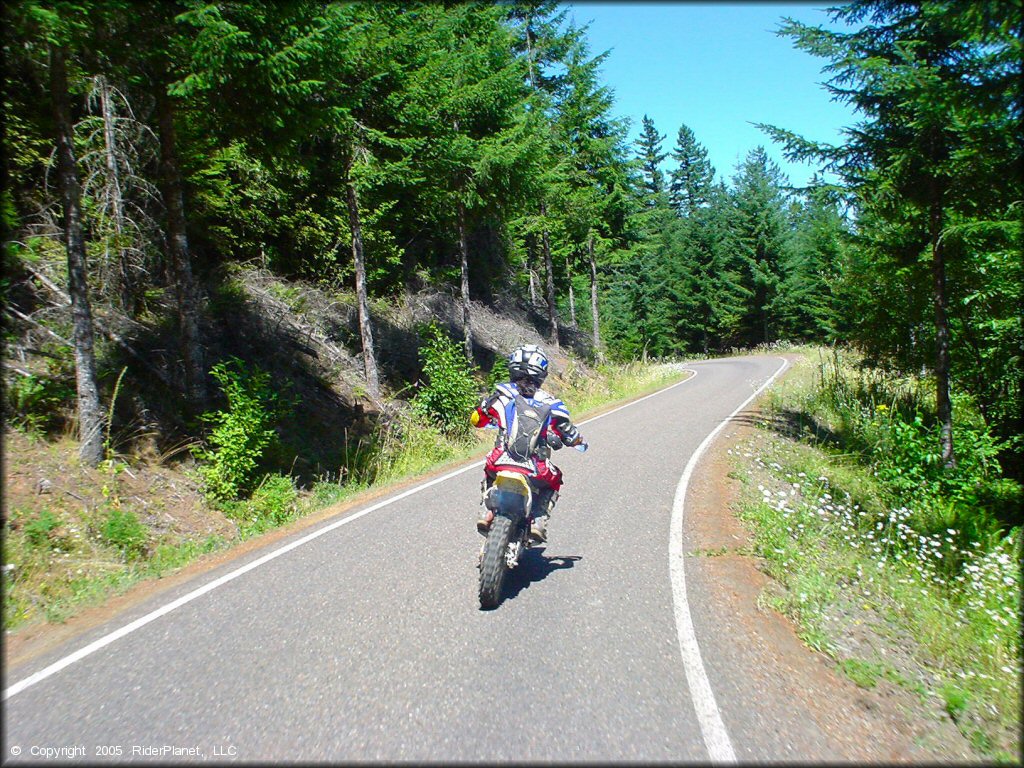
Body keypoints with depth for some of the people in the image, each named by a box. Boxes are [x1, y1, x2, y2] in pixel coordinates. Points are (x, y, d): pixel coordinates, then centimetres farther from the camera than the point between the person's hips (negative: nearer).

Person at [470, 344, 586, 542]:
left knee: (489, 473, 37)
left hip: (500, 464, 1)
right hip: (536, 471, -1)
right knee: (553, 482, 33)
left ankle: (487, 510, 19)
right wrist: (581, 441, 37)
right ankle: (539, 521, 14)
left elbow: (476, 420, 13)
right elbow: (571, 436, 13)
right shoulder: (550, 404, 4)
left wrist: (493, 420, 36)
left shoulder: (503, 394, 3)